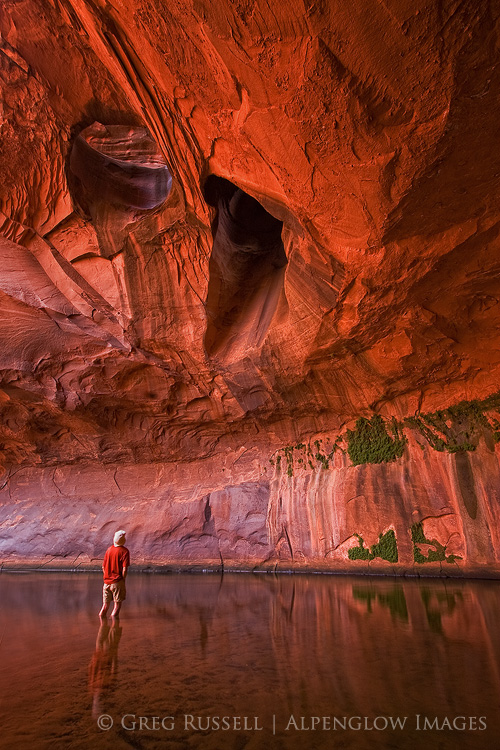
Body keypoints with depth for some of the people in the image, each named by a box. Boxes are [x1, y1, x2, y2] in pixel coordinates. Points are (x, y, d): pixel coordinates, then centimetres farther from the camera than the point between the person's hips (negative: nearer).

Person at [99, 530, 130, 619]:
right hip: (117, 582, -5)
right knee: (118, 603, 7)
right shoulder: (124, 551, -11)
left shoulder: (109, 549, 6)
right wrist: (123, 580, -4)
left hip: (107, 581, 6)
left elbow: (103, 567, 11)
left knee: (105, 604, 17)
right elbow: (125, 568, -16)